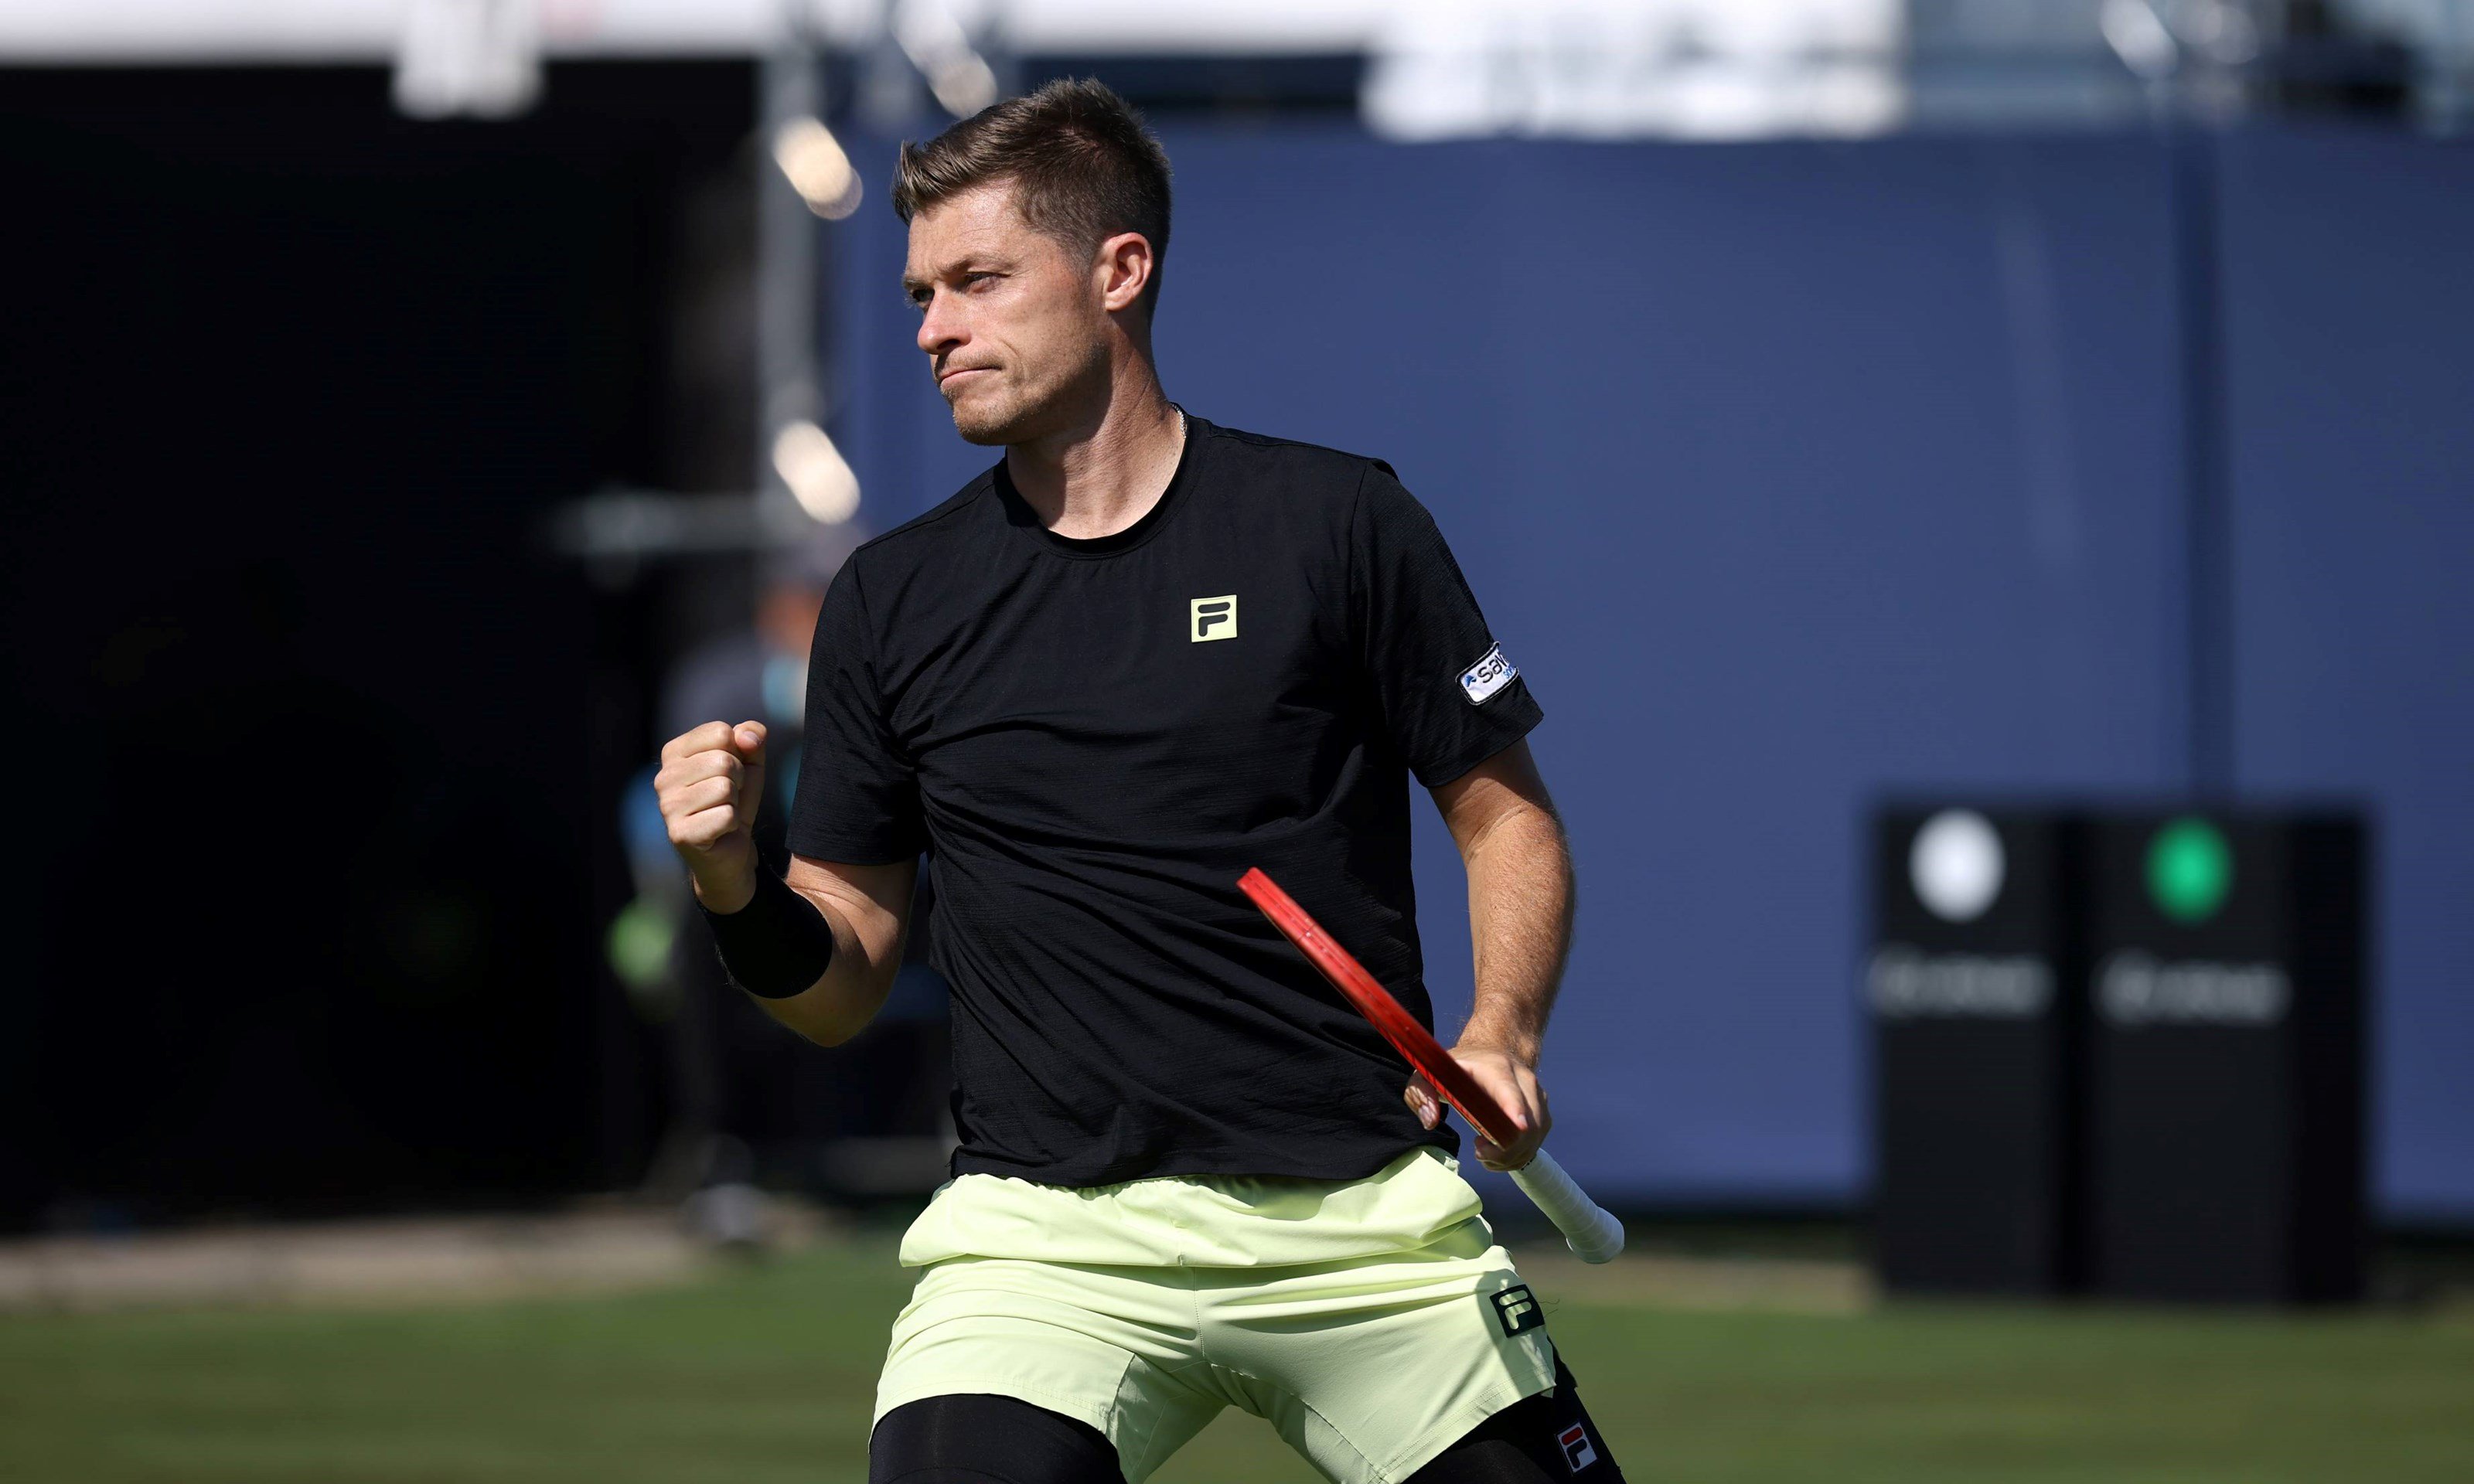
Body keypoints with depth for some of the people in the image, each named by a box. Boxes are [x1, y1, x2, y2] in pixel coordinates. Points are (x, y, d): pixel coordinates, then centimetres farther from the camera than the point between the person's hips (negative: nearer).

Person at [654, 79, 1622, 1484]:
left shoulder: (1338, 522, 3)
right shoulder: (891, 602, 9)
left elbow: (1509, 820, 8)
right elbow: (844, 982, 13)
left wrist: (1500, 1037, -9)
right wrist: (740, 891, -8)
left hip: (1365, 1215, 0)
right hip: (1048, 1237, 0)